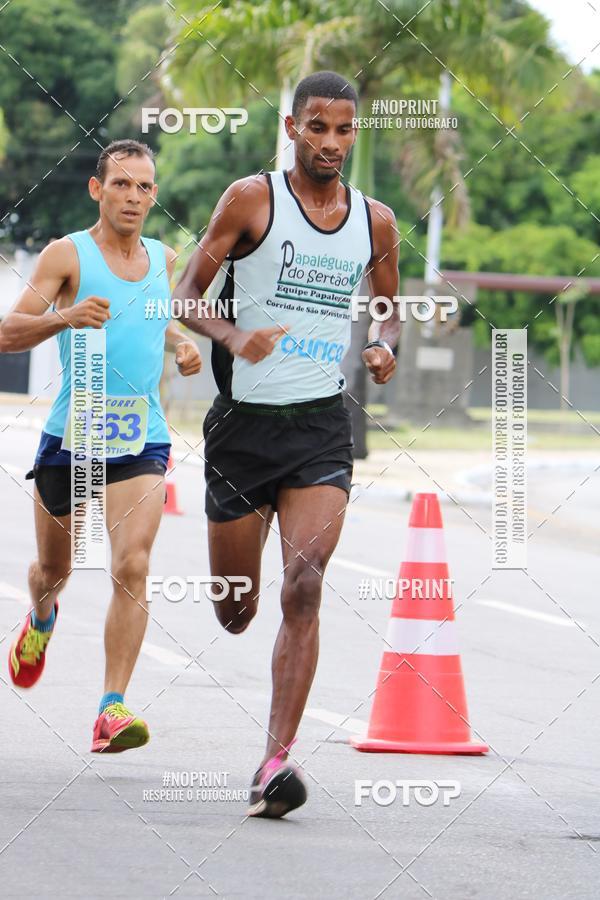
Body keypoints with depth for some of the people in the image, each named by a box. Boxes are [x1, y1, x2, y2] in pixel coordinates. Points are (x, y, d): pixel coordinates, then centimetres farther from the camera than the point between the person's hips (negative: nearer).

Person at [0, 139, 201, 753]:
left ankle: (112, 710, -19)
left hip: (142, 442, 2)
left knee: (131, 568, -18)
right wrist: (62, 317, -30)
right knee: (53, 569, 16)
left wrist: (183, 346, 9)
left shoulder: (165, 261, 10)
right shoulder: (68, 255, -4)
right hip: (70, 436, -1)